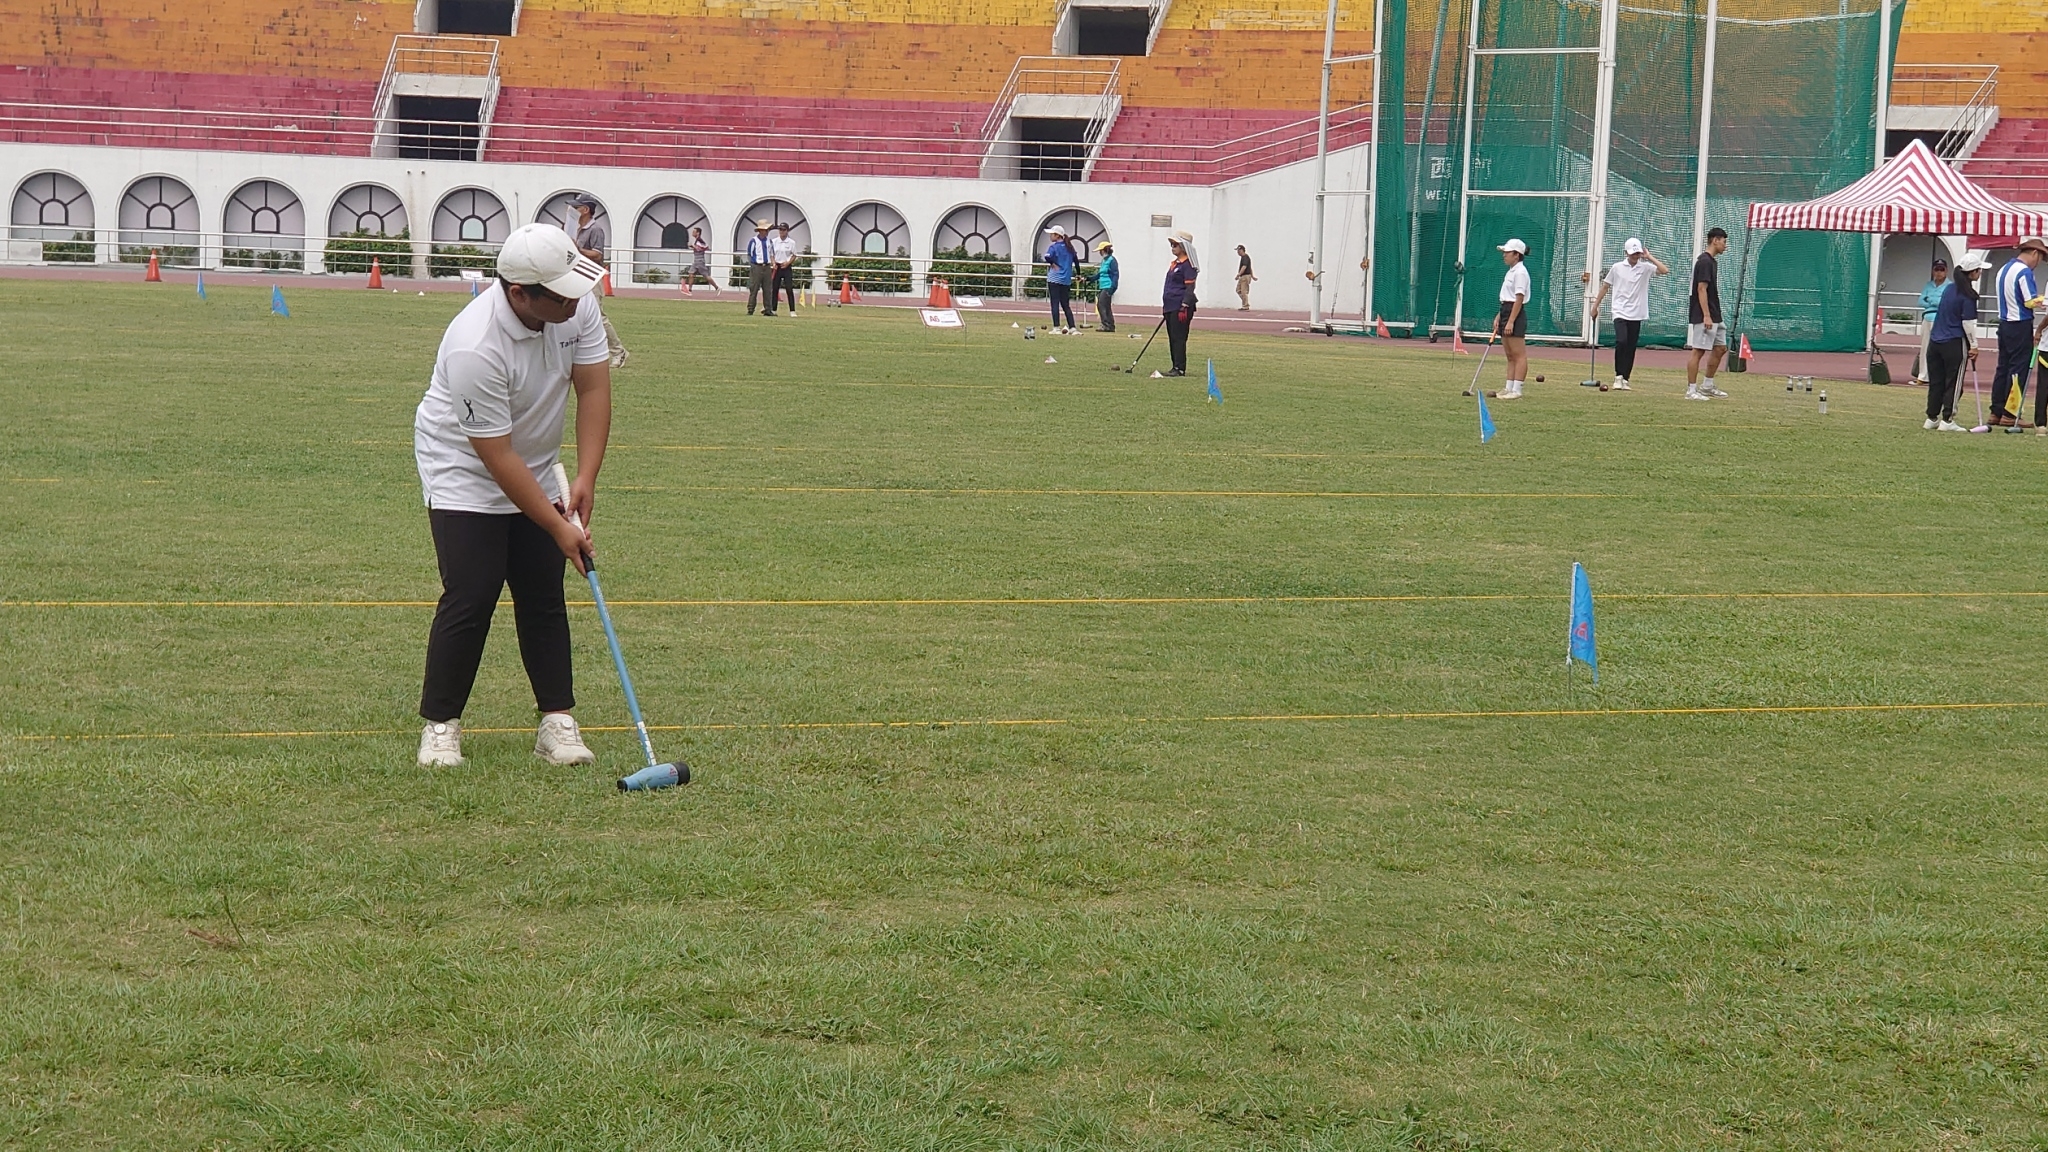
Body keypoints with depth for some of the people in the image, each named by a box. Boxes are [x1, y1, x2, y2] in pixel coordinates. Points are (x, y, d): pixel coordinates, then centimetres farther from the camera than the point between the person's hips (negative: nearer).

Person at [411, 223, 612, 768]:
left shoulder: (576, 307, -16)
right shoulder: (475, 348, -35)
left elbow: (594, 388, -9)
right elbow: (497, 457, -28)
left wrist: (586, 479, -18)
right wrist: (559, 528, -24)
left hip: (535, 468, 6)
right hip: (464, 469, -6)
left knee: (545, 594, 3)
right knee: (470, 597, -12)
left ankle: (557, 720, 5)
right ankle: (440, 724, -1)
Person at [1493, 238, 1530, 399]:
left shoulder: (1520, 272, -13)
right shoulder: (1511, 271, 17)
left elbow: (1519, 299, -19)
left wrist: (1510, 321, -22)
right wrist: (1499, 317, 18)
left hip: (1516, 314, -11)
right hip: (1507, 313, 11)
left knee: (1519, 355, -7)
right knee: (1510, 356, 12)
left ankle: (1516, 390, -8)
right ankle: (1508, 388, 15)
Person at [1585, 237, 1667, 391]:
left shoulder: (1645, 268, 2)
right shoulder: (1617, 267, 3)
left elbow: (1665, 271, -12)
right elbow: (1605, 286, 11)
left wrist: (1649, 257, -9)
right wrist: (1595, 306, 12)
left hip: (1636, 315, 2)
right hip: (1620, 313, -2)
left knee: (1631, 348, 4)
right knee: (1621, 341, -20)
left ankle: (1624, 380, 13)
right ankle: (1618, 377, -8)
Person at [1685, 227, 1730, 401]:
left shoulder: (1712, 261, 16)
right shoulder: (1704, 262, -14)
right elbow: (1701, 289, -19)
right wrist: (1706, 316, -23)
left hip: (1714, 317, 10)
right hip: (1702, 317, -10)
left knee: (1720, 348, 13)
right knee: (1697, 351, -7)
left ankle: (1707, 386, 20)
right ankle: (1691, 390, -5)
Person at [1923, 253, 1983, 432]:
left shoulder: (1949, 289, 11)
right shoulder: (1967, 295, -12)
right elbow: (1968, 323, -13)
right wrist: (1973, 346, -5)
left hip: (1935, 342, 7)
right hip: (1955, 344, -7)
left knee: (1936, 382, 11)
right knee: (1953, 383, 0)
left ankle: (1932, 418, 14)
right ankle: (1947, 420, 0)